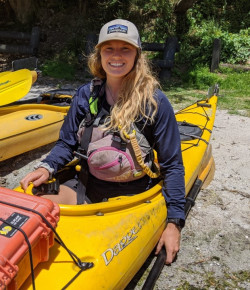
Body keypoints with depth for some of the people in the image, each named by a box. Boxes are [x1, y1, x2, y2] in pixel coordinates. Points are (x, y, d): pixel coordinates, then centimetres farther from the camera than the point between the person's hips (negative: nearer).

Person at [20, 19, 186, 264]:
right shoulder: (85, 95, 0)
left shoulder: (155, 102, -10)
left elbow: (172, 166, -6)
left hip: (131, 197, -3)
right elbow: (67, 144, 9)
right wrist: (47, 167, -11)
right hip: (86, 187, 3)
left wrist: (174, 223, -10)